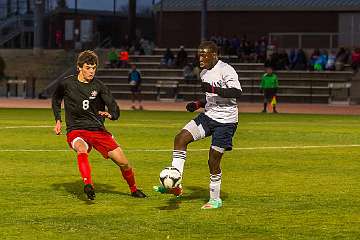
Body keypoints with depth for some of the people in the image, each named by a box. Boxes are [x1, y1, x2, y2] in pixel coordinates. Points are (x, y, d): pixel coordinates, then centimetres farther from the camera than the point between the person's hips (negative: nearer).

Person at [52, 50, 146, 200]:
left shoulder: (99, 86, -4)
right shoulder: (67, 84, -2)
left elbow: (115, 109, -10)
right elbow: (56, 99, 20)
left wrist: (111, 114, -34)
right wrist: (58, 120, 10)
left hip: (98, 130, 2)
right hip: (75, 131, -1)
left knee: (123, 163, -4)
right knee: (82, 150, -39)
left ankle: (134, 190, 23)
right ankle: (88, 185, -53)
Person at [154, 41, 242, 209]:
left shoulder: (226, 70, -14)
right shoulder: (204, 73, 13)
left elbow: (237, 92, -27)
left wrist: (214, 89, -34)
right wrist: (198, 104, 9)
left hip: (225, 121, -8)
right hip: (208, 116, 8)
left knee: (213, 160, -5)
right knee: (180, 138, -12)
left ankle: (215, 199, 14)